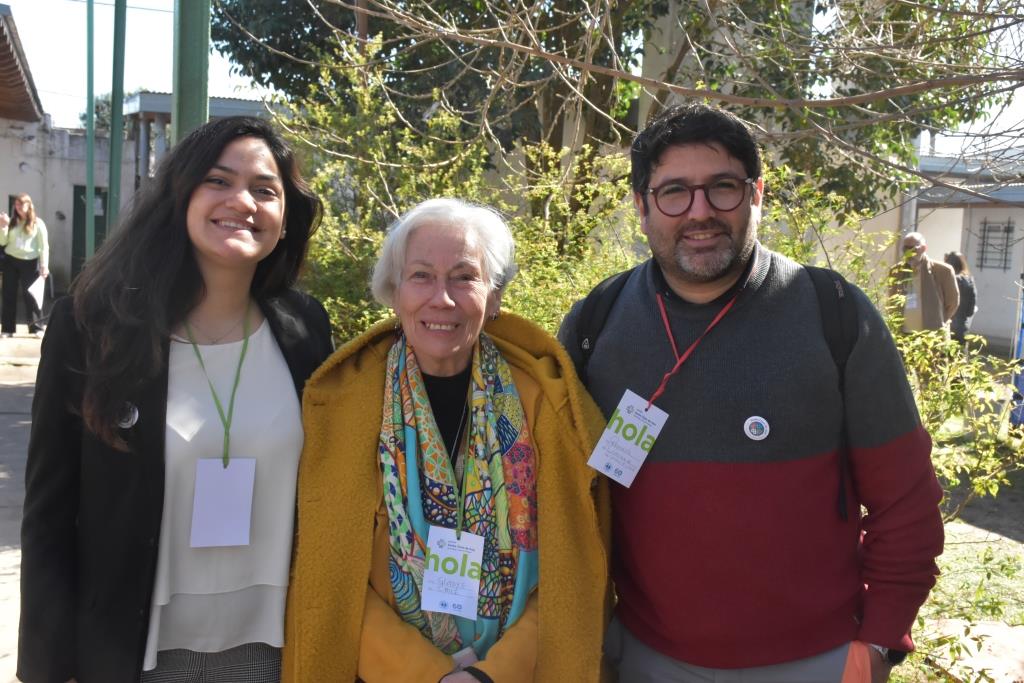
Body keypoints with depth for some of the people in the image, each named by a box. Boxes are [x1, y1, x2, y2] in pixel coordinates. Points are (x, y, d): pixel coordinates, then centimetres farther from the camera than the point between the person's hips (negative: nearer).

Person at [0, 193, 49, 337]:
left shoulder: (38, 223, -1)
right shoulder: (12, 222, 8)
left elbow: (44, 246, -3)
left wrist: (44, 265, -11)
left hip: (30, 262, -4)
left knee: (30, 295, -3)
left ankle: (37, 327, 3)